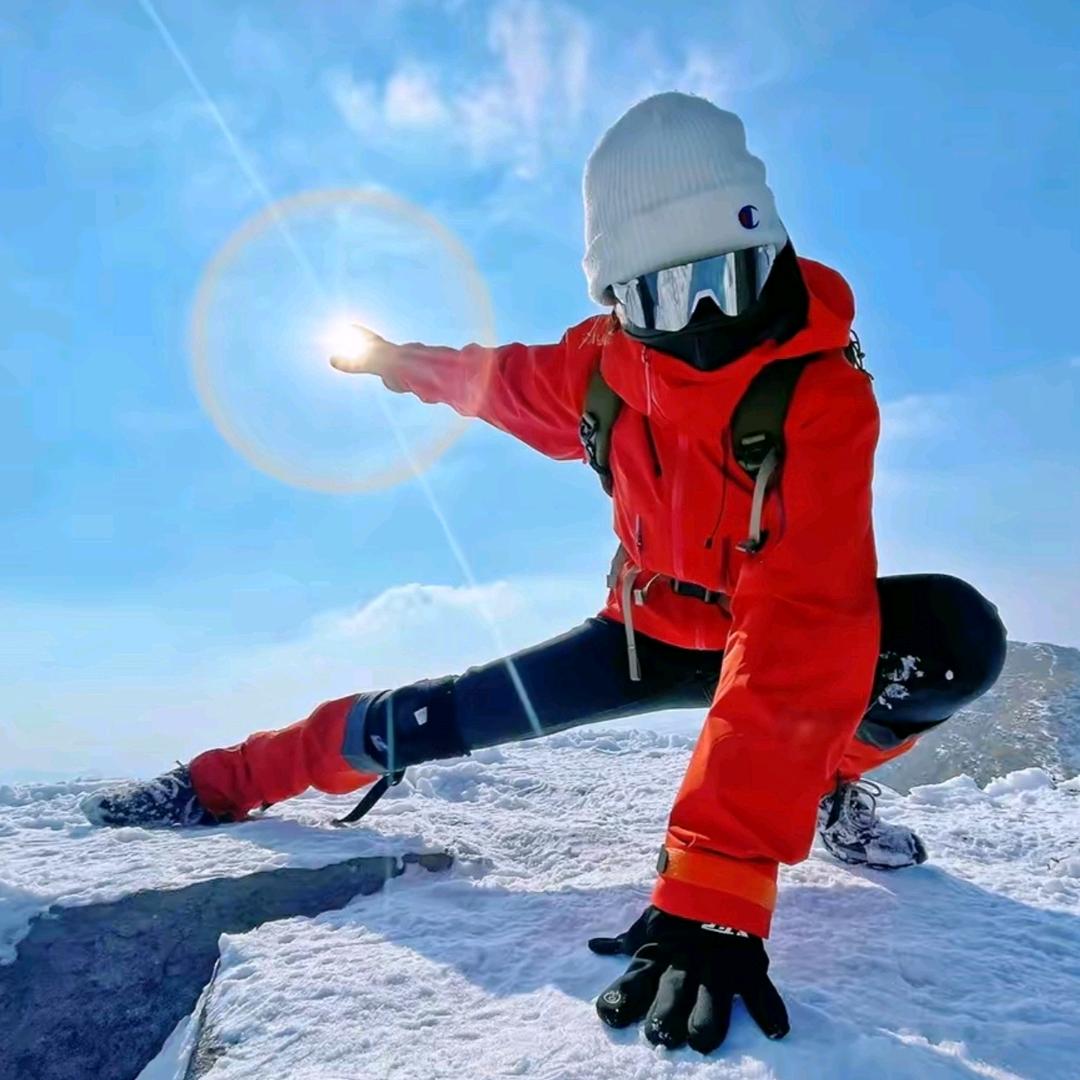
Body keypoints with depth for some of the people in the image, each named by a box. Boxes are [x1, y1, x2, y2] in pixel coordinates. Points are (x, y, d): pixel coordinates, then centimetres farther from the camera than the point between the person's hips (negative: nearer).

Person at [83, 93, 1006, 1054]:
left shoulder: (823, 394, -33)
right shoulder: (603, 363, -18)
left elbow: (800, 635, -44)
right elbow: (513, 382, 8)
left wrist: (715, 881, -51)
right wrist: (404, 361, 23)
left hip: (774, 645, -2)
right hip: (649, 630, 3)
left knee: (955, 635, -32)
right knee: (436, 715, -6)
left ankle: (831, 776, 0)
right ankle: (226, 783, 18)